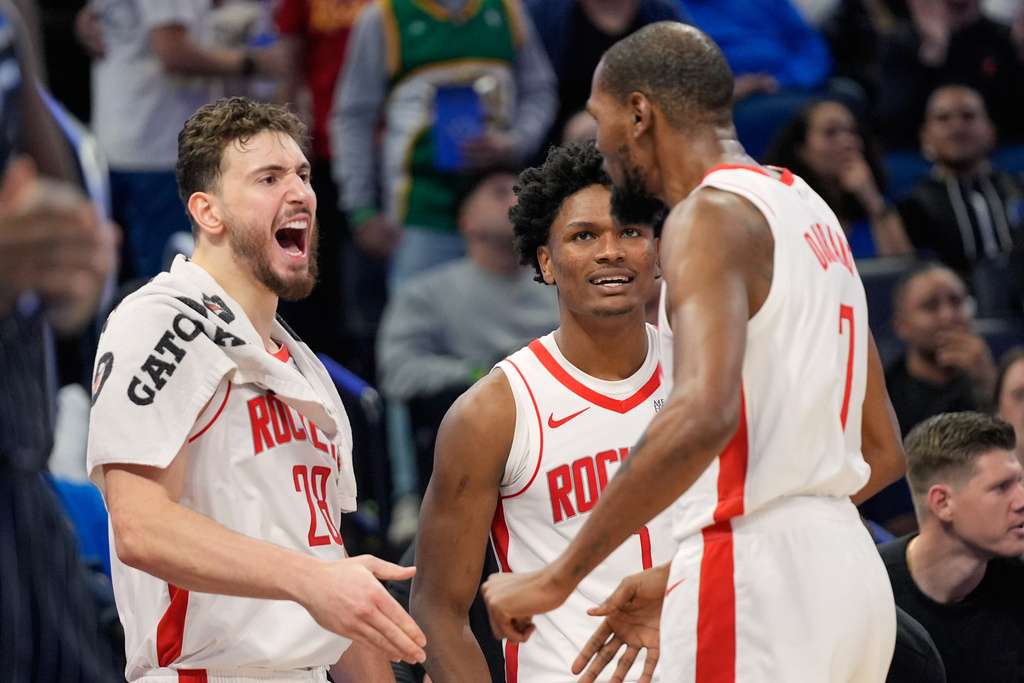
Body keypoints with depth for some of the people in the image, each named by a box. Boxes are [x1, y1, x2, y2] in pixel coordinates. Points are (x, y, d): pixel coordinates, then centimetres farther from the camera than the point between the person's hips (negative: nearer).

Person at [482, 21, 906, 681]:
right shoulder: (809, 211, 20)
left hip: (757, 586, -10)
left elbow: (703, 416, -27)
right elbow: (882, 453, 24)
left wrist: (559, 577, -23)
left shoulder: (711, 214, -9)